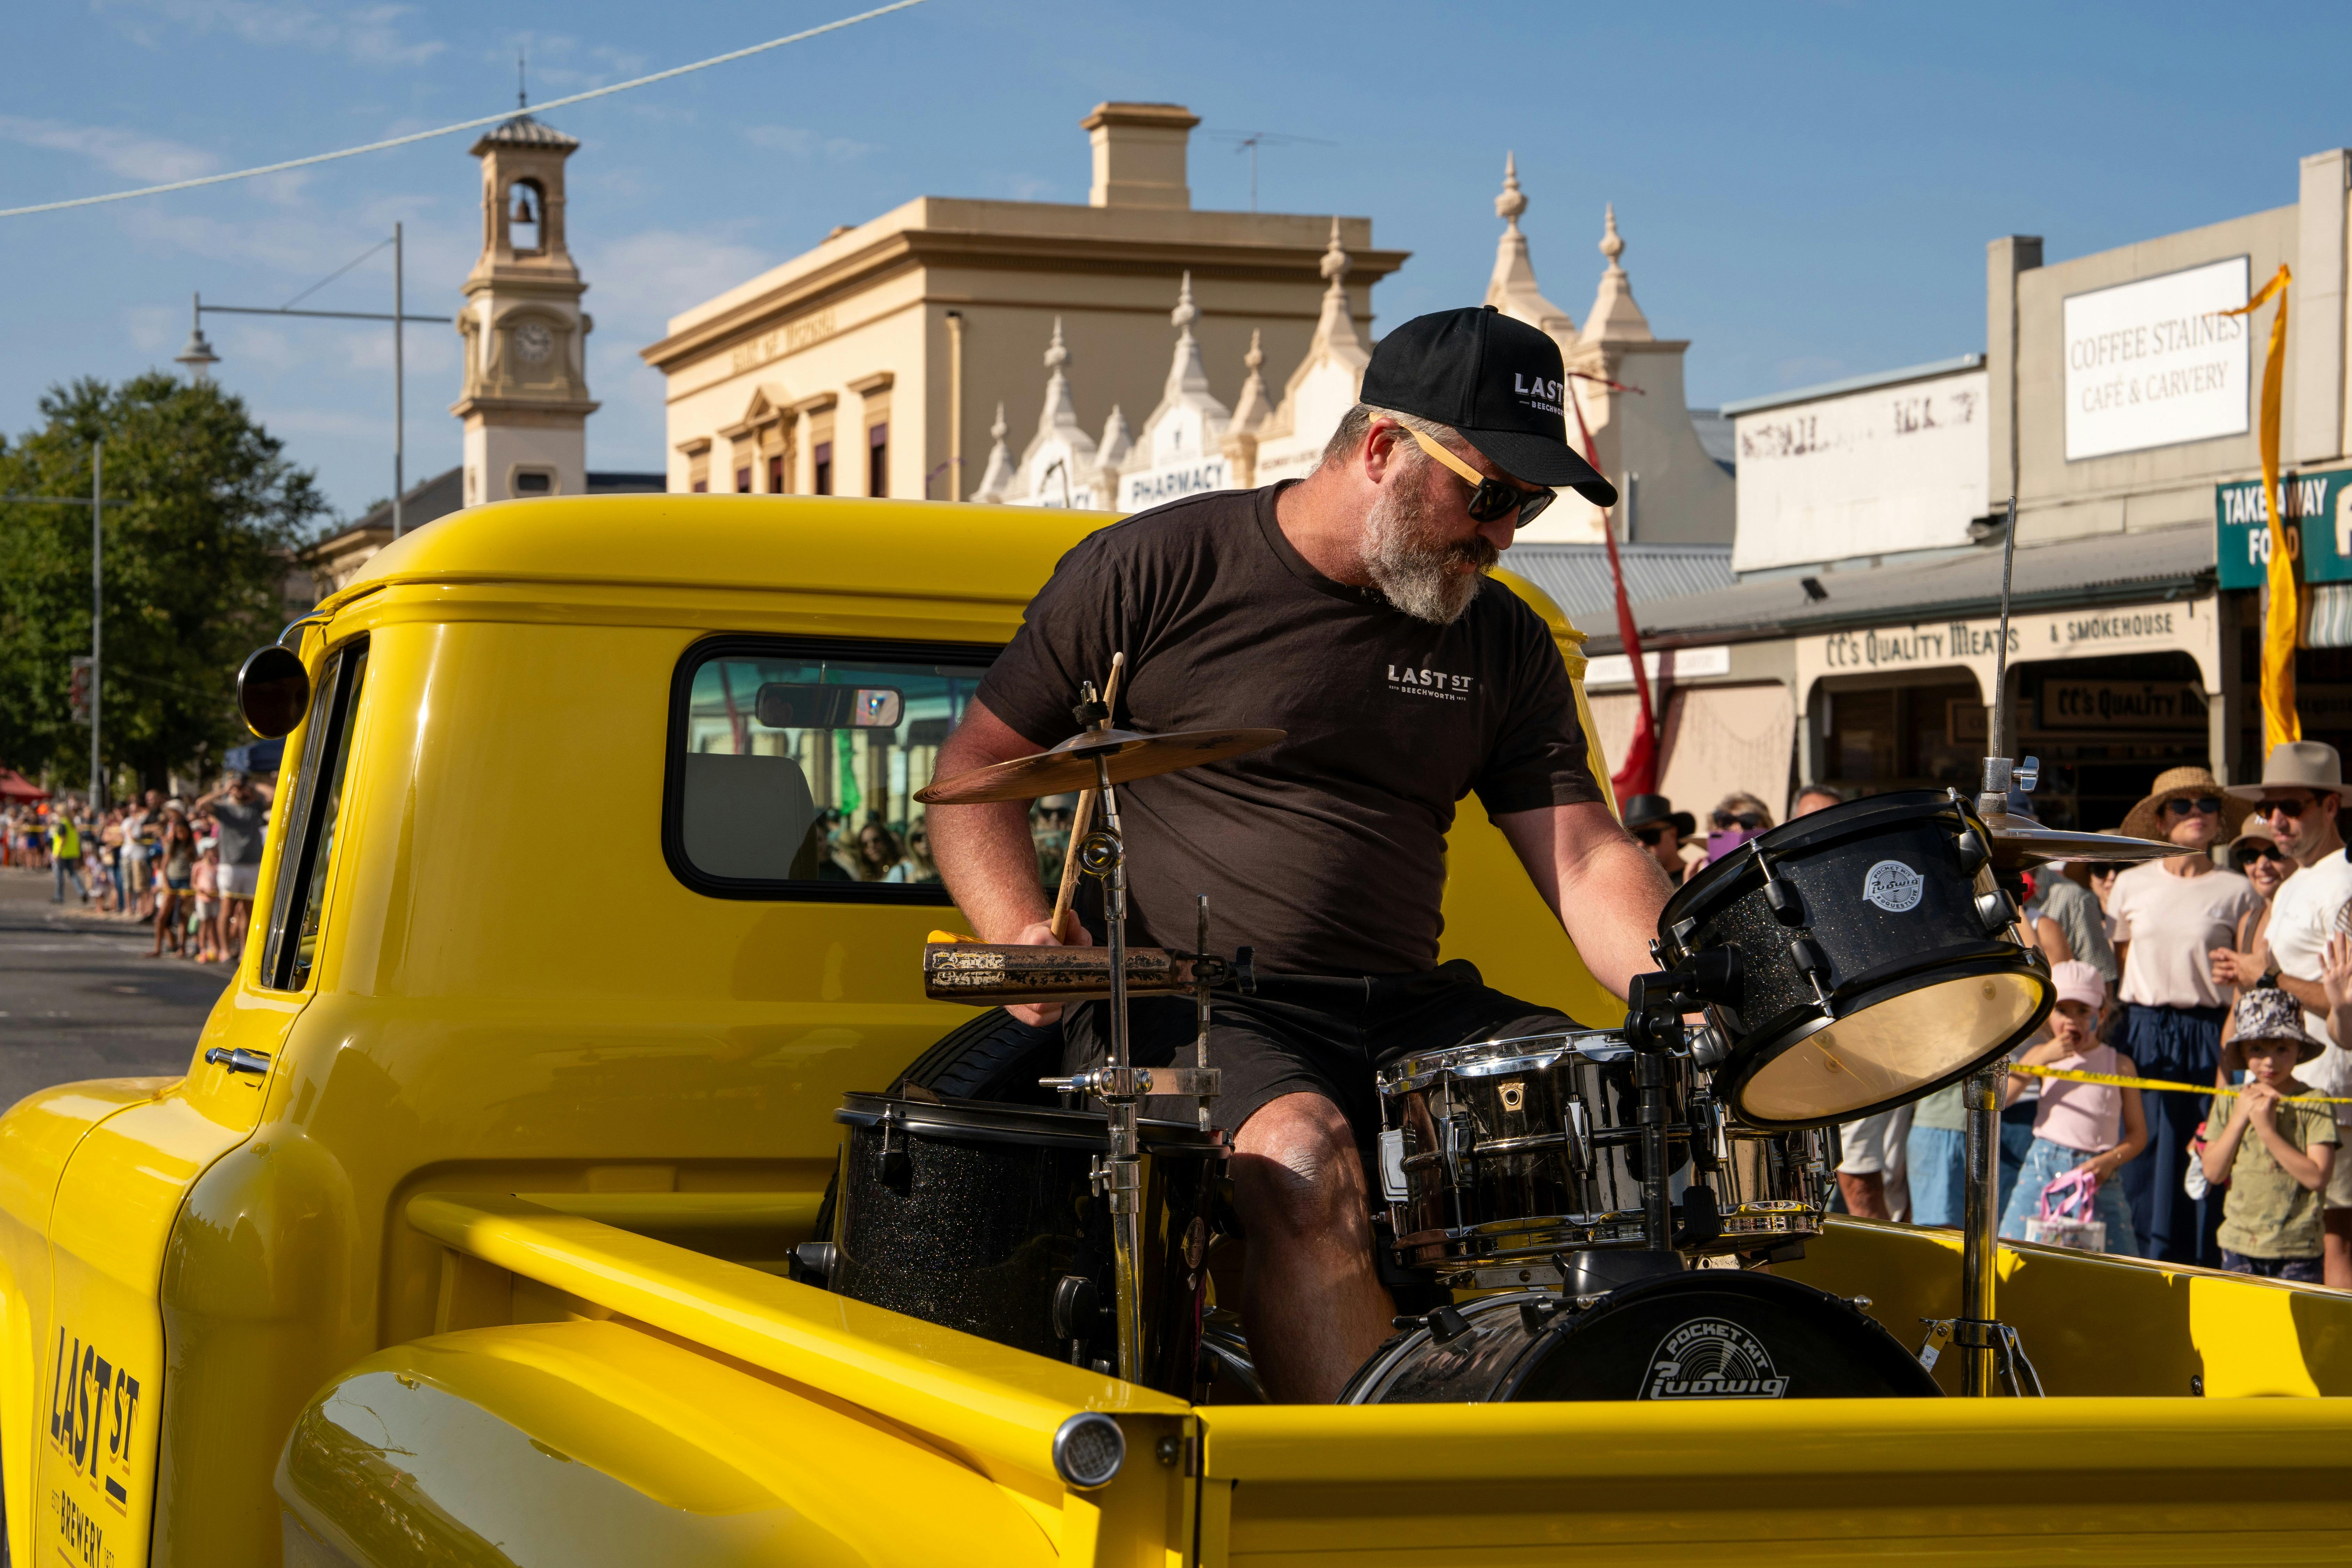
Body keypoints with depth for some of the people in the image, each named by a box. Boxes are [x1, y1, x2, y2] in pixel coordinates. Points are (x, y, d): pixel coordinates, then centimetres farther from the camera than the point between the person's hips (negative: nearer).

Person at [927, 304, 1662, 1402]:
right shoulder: (1154, 572, -1)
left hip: (1411, 1020, 5)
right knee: (1302, 1158, -36)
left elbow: (1587, 861, 6)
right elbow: (975, 769, 3)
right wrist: (1023, 933, -17)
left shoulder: (1503, 643, 13)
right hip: (1185, 1013, -5)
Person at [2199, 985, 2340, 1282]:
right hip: (2240, 1244, 3)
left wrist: (2268, 1130, -17)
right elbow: (2213, 1173, 1)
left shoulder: (2314, 1104, -6)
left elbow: (2317, 1177, -15)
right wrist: (2239, 1117, -8)